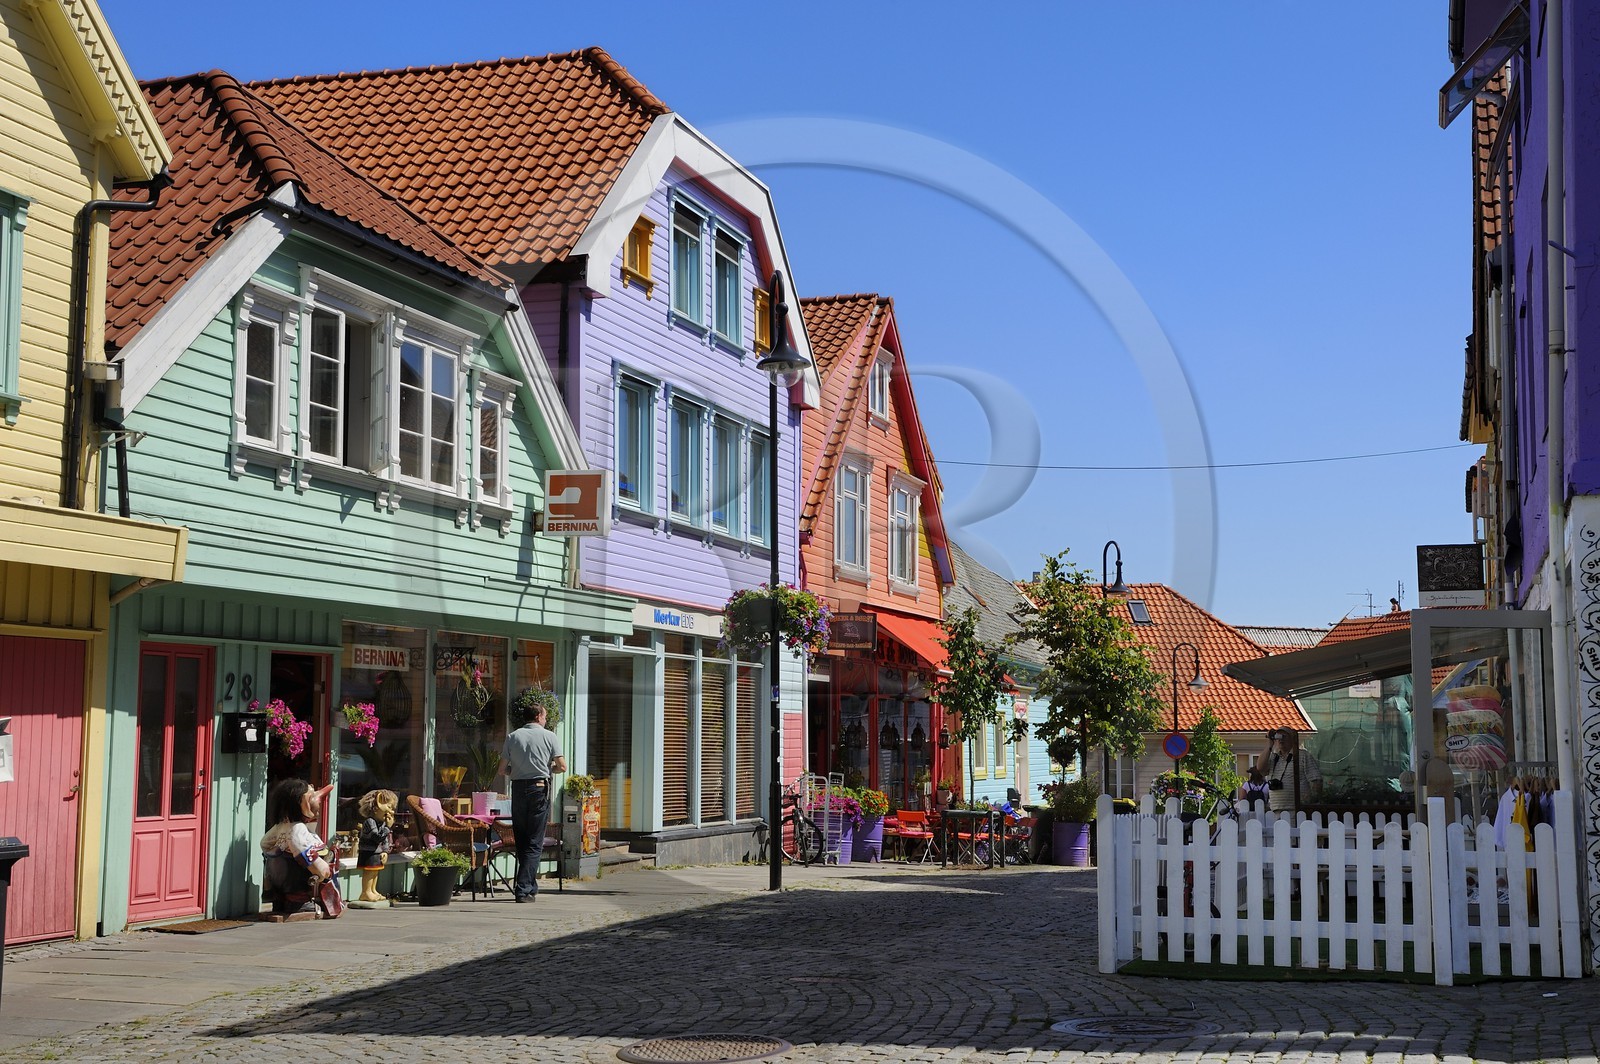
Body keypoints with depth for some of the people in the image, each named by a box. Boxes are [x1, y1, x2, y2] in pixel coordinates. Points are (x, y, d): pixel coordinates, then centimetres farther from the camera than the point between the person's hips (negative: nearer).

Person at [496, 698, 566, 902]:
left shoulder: (512, 737, 6)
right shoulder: (549, 736, 0)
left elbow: (502, 770, 4)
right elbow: (562, 767, -4)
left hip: (518, 788, 3)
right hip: (539, 788, -3)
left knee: (521, 840, 14)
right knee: (534, 842, -1)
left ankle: (531, 886, 21)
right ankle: (523, 889, -11)